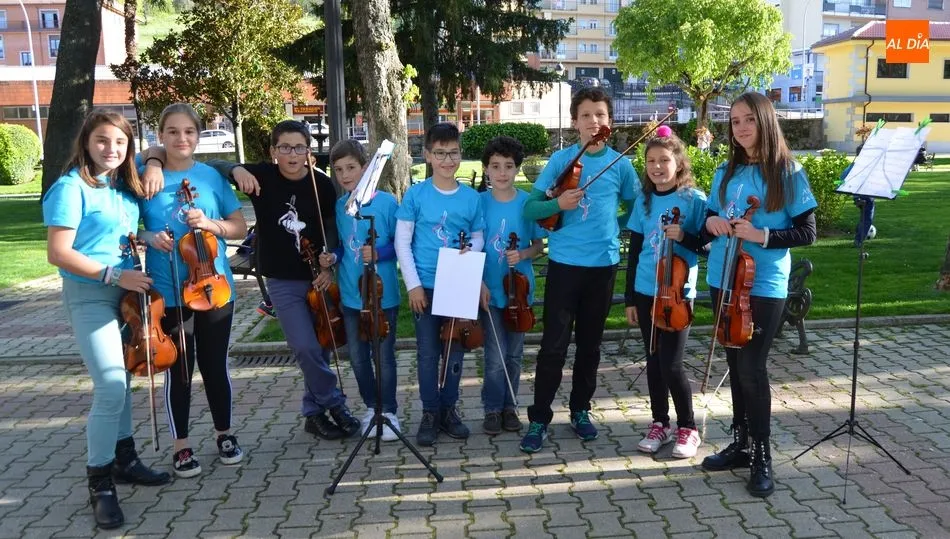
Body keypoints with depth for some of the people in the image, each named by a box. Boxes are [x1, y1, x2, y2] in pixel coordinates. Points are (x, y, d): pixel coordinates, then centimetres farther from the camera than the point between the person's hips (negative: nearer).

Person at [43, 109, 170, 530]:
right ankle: (100, 485, -2)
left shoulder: (125, 187, 5)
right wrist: (113, 275, -20)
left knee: (120, 380, 16)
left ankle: (124, 459, 30)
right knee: (110, 387, -14)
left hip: (125, 292, 7)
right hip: (89, 295, -7)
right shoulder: (71, 188, -14)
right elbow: (58, 253, -17)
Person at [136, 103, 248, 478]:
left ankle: (224, 434, 30)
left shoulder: (212, 176, 1)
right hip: (167, 293, -1)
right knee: (178, 370, 6)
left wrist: (210, 224, -14)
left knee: (215, 365, 11)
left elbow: (240, 228, 4)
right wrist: (148, 238, -14)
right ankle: (181, 446, 20)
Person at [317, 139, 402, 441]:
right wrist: (332, 257, -5)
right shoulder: (338, 207, 2)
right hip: (350, 296, 4)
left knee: (383, 356, 4)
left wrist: (379, 253, -21)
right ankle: (371, 407, 31)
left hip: (383, 294, -4)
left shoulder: (387, 202, -11)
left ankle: (388, 412, 21)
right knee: (358, 357, 13)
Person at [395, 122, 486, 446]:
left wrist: (470, 250, -14)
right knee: (428, 353, 5)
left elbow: (478, 237, 10)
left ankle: (449, 409, 25)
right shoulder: (415, 194, -5)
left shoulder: (471, 197, 1)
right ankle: (430, 413, 18)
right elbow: (402, 242, -4)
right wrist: (413, 284, -10)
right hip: (426, 286, -2)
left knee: (455, 351, 10)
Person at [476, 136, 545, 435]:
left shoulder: (529, 203, -5)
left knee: (514, 354, 12)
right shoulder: (479, 203, -6)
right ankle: (493, 408, 17)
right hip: (489, 291, -1)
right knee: (496, 357, -2)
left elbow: (539, 244, 4)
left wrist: (523, 254, -17)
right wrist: (479, 283, -12)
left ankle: (509, 406, 28)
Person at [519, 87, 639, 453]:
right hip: (564, 263, -2)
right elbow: (531, 208, -4)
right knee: (554, 344, -3)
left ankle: (580, 410, 28)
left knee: (590, 342, 12)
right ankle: (539, 419, 7)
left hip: (603, 264, 2)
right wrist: (558, 204, -21)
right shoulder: (560, 160, -1)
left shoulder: (620, 164, 3)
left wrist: (615, 229, 0)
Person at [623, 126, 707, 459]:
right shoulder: (644, 201, 5)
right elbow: (635, 251, 9)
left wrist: (684, 237, -24)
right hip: (645, 292, 4)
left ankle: (688, 429, 13)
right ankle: (660, 424, 25)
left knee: (671, 365, -6)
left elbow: (706, 245, -4)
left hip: (678, 294, -4)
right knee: (653, 361, 11)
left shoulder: (694, 200, -6)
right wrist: (630, 298, 8)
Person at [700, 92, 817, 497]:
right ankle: (741, 444, 26)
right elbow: (710, 215, 16)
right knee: (735, 365, 12)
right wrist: (711, 222, -8)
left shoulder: (787, 172, -7)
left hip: (764, 286, -5)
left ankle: (762, 457, 8)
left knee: (752, 366, -6)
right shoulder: (725, 172, 7)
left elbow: (807, 233, -8)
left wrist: (763, 236, -22)